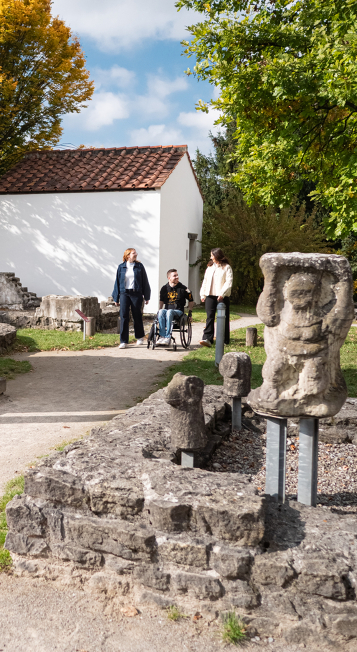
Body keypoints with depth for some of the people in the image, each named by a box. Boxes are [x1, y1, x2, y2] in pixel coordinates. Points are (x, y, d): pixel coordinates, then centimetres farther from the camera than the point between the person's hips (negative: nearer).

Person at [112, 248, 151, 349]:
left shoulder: (139, 266, 4)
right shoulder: (121, 267, 6)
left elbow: (145, 281, 6)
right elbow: (117, 282, 10)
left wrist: (146, 296, 3)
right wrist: (116, 298, 7)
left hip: (136, 294, 0)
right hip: (124, 293, 1)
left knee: (137, 316, 8)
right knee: (124, 316, -5)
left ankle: (140, 337, 29)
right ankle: (123, 341, -1)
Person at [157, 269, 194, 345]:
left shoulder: (182, 288, 2)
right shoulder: (164, 288, 9)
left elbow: (191, 300, 13)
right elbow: (161, 301, 25)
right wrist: (159, 310, 13)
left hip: (178, 311, -3)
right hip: (167, 310, 3)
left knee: (169, 312, -37)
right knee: (161, 312, -34)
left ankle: (167, 337, -40)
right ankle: (162, 336, -37)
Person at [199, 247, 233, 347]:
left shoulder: (227, 267, 1)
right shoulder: (210, 267, 17)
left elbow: (229, 282, -8)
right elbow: (205, 281, 19)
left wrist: (222, 294, -18)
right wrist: (203, 294, 10)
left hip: (222, 297, -4)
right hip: (210, 296, 4)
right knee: (210, 317, -7)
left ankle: (224, 340, 11)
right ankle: (207, 338, -14)